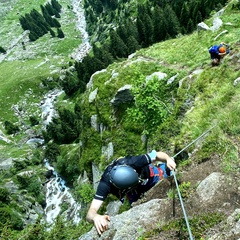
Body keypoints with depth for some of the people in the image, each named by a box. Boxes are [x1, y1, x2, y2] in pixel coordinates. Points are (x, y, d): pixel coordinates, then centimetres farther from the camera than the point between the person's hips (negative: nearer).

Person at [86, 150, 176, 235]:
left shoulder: (133, 162, -45)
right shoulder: (105, 184, -44)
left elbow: (158, 154, -28)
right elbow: (90, 213, -50)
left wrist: (168, 159, -50)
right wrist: (96, 217, -74)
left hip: (151, 176, 0)